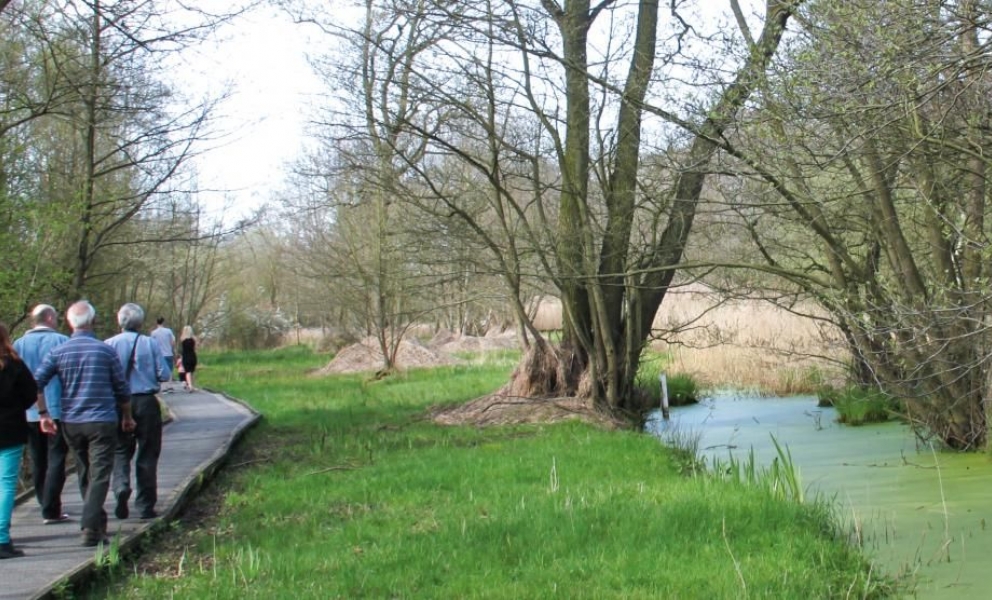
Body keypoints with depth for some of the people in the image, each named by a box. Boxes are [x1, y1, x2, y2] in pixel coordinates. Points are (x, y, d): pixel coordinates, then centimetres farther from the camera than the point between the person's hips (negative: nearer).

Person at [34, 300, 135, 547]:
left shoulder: (58, 353, 0)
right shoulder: (106, 351, -4)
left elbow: (36, 383, -7)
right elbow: (122, 389, 2)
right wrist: (127, 417, 16)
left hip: (71, 423, 3)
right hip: (102, 422, -3)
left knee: (85, 475, 17)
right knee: (99, 476, -4)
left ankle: (97, 523, 28)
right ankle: (91, 527, -17)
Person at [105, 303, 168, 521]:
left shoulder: (109, 345, -4)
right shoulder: (150, 343, -6)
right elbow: (165, 374, -6)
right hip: (146, 403, -1)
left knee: (121, 451, 12)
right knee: (147, 454, 8)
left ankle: (121, 487, -14)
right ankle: (145, 505, 9)